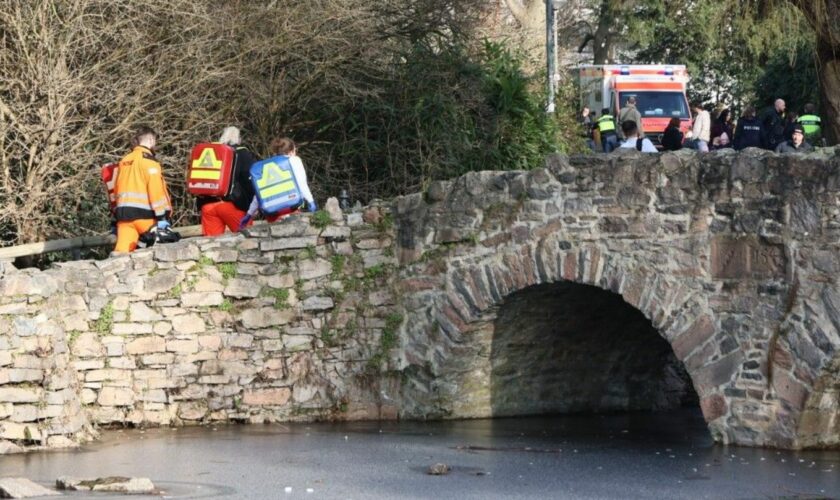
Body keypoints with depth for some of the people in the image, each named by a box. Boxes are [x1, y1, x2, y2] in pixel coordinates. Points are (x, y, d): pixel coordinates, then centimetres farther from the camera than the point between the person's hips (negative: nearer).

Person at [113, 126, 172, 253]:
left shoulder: (124, 161, 18)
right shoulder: (148, 160, -5)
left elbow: (117, 189, 20)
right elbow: (156, 189, -14)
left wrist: (118, 215, 25)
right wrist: (162, 217, -15)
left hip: (123, 211, 6)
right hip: (143, 213, -6)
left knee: (122, 251, -4)